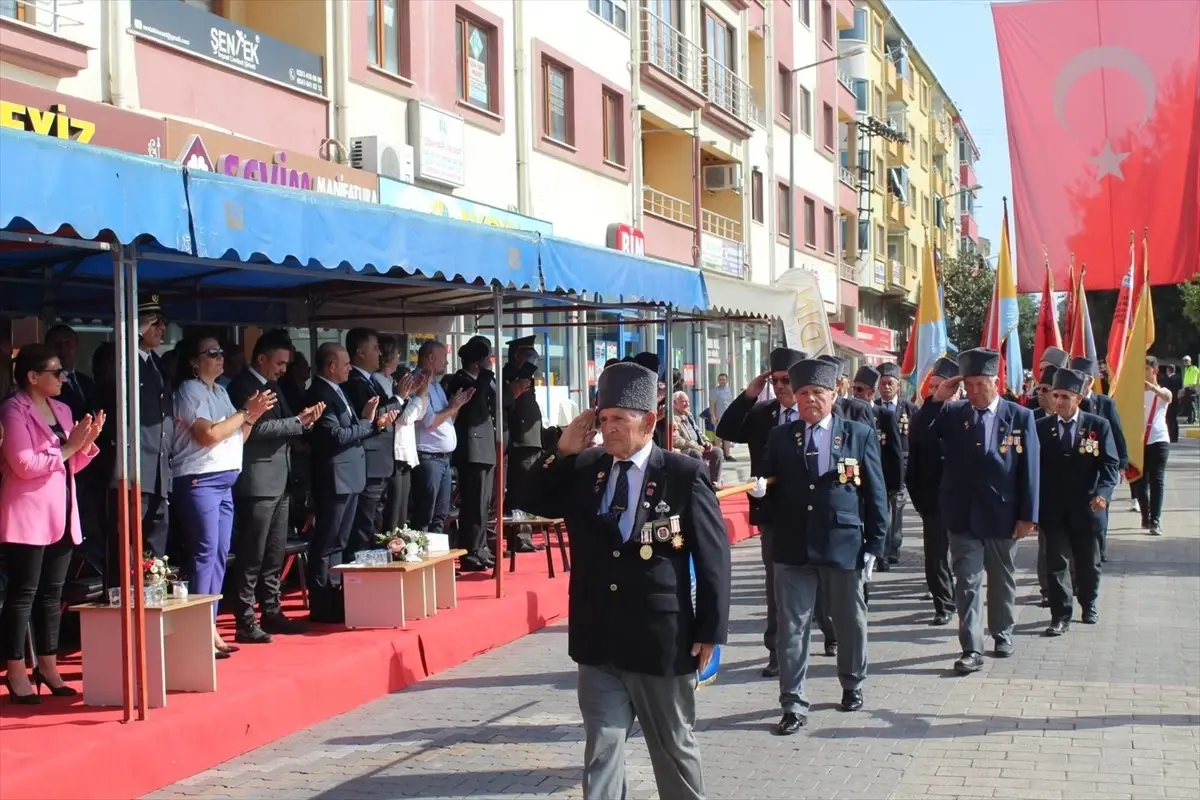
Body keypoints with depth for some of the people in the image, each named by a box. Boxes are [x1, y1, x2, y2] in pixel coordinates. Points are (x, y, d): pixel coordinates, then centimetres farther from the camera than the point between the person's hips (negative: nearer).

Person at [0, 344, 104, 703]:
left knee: (52, 593, 10)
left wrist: (86, 443, -1)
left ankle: (47, 666, 16)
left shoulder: (62, 410, 13)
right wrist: (66, 447, -15)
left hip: (61, 514, 8)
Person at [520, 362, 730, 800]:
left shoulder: (684, 475, -8)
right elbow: (535, 502, 12)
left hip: (663, 641, -3)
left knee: (674, 749, 14)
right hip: (598, 641, 4)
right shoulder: (584, 470, 4)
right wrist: (562, 452, -3)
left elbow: (713, 556, -7)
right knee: (601, 751, 5)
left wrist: (710, 632, -9)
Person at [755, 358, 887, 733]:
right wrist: (758, 489, -13)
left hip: (845, 546, -1)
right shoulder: (780, 437, 6)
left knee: (849, 622, 14)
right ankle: (793, 705, 4)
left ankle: (852, 684, 36)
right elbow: (769, 487, 11)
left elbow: (876, 495, 2)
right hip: (793, 548, 1)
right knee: (792, 627, -1)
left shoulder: (860, 435, 1)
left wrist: (874, 545, -2)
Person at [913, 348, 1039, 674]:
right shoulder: (952, 413, 1)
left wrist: (1028, 515, -8)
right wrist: (937, 399, -15)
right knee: (967, 583, -1)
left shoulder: (1020, 417, -3)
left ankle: (1002, 634, 34)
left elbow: (1029, 469, -4)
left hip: (1002, 514, 0)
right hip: (963, 514, 1)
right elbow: (918, 435, -6)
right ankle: (972, 650, 0)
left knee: (1001, 580, 16)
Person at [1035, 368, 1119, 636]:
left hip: (1086, 509, 0)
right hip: (1052, 510, 0)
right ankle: (1061, 616, 4)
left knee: (1088, 563, 16)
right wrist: (1033, 510, -4)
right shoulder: (1041, 427, 1)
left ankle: (1089, 604, 38)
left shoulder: (1099, 425, -1)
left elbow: (1110, 464, -5)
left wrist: (1103, 492, -23)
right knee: (1056, 563, -3)